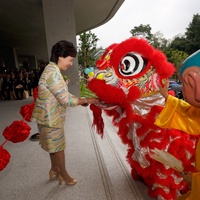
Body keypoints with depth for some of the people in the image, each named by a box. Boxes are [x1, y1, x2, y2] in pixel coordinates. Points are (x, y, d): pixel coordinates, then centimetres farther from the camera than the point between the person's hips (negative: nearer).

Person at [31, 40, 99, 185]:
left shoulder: (53, 70, 9)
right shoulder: (52, 73, -25)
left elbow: (63, 94, 13)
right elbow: (66, 101, -26)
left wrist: (81, 101, 4)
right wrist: (86, 100, -17)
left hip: (52, 115, 10)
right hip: (50, 118, -10)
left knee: (55, 144, 23)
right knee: (58, 146, 8)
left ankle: (54, 169, 44)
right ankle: (64, 175, 31)